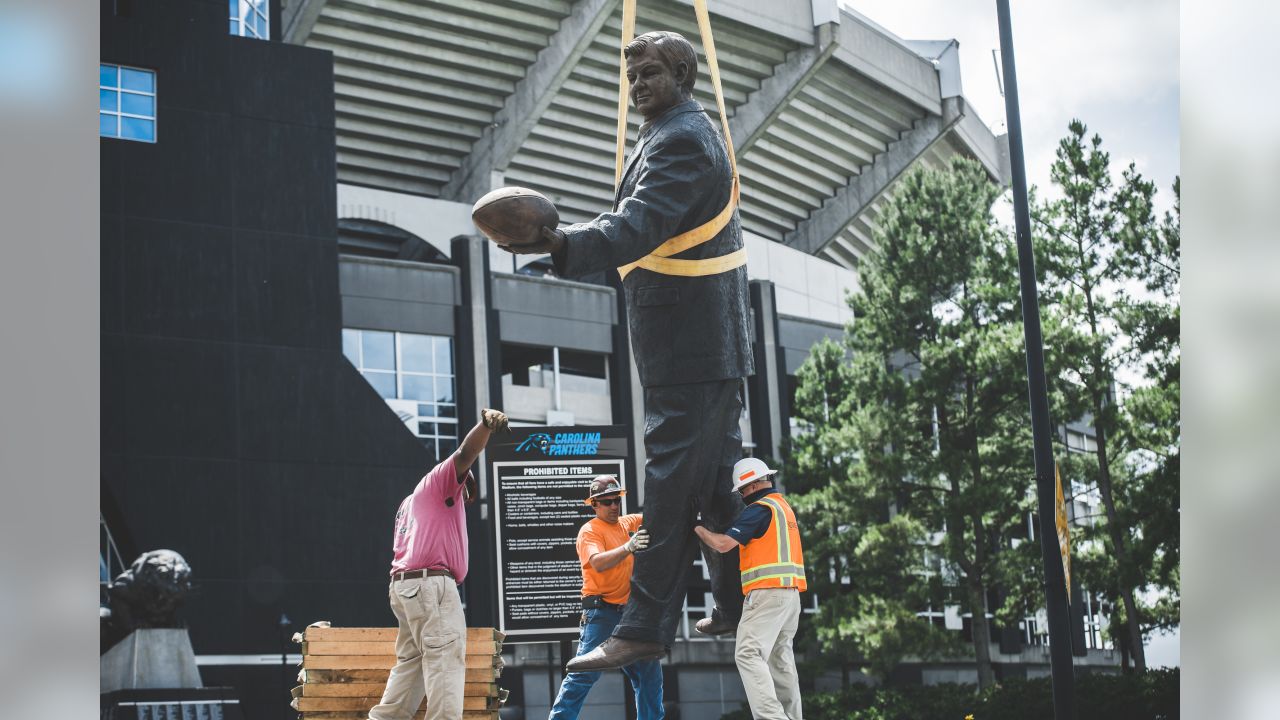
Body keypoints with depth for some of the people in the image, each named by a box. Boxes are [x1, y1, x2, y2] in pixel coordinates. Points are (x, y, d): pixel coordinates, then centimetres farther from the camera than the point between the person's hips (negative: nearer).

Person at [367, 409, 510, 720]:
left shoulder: (411, 503, 32)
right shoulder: (439, 480, 6)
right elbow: (465, 454, -13)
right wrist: (486, 425, -30)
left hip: (406, 583, 10)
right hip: (429, 583, -10)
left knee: (411, 660, 14)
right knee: (445, 658, -15)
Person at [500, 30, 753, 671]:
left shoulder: (681, 139, -15)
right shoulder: (681, 132, 20)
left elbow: (638, 225, -31)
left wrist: (563, 243, -45)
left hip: (686, 345, -11)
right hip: (711, 336, 11)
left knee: (672, 474, -11)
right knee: (717, 471, 15)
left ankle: (645, 628, -10)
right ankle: (738, 604, 25)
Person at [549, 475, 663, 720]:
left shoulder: (629, 523, 12)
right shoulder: (590, 531, -7)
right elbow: (598, 563, -24)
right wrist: (628, 547, -38)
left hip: (630, 612, 7)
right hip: (601, 613, -7)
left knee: (650, 673, 10)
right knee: (584, 674, -13)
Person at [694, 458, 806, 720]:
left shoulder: (760, 509, -9)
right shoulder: (784, 507, 20)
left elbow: (723, 544, -14)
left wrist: (698, 528, 2)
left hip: (768, 592, -10)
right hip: (790, 593, 10)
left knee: (749, 655, -15)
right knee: (781, 659, 13)